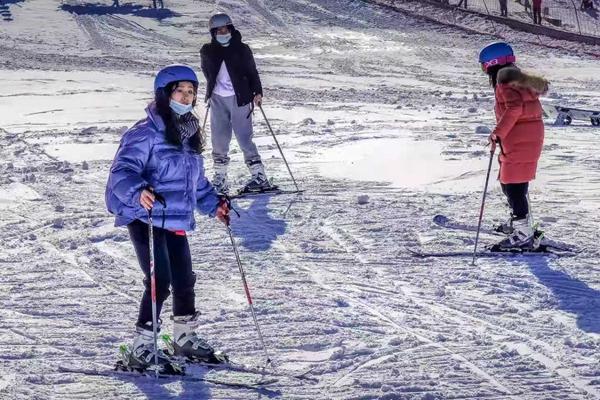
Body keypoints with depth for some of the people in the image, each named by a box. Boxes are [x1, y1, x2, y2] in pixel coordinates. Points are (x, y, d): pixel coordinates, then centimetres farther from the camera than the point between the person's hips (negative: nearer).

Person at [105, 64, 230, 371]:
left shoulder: (189, 135, 14)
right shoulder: (146, 133, -13)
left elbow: (196, 180, 27)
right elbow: (122, 172, -23)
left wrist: (213, 204, 19)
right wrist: (139, 191, -41)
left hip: (177, 222, 8)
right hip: (146, 220, -8)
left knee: (184, 281, 16)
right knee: (159, 283, -11)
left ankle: (186, 338, 34)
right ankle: (141, 349, -1)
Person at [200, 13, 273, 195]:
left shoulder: (241, 49, -1)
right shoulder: (208, 52, 7)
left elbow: (252, 72, 0)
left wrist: (257, 92, -10)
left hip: (239, 98, -3)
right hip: (217, 99, 3)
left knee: (244, 139, -6)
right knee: (219, 140, 3)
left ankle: (260, 177, -2)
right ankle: (220, 179, 11)